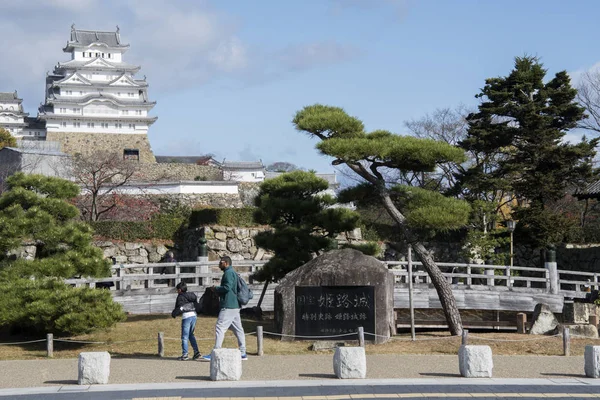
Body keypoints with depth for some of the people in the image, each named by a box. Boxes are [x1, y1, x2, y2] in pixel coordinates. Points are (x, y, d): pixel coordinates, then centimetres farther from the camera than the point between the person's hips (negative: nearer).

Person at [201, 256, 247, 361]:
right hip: (235, 306, 10)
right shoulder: (232, 273, 21)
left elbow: (227, 287, -22)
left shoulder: (229, 273, -10)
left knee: (220, 328, -10)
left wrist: (216, 288, -8)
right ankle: (243, 354, 9)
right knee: (238, 329, 8)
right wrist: (217, 289, 15)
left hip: (228, 307, -10)